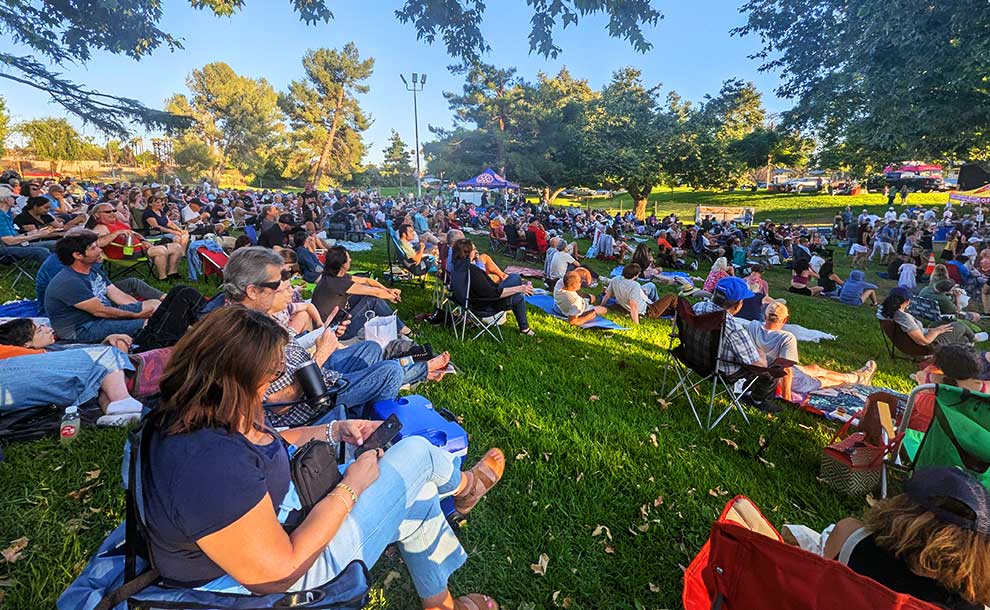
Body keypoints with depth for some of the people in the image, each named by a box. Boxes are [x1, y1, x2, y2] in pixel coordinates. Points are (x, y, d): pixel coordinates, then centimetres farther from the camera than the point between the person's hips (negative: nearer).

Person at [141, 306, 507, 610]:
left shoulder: (205, 414, -8)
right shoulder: (210, 466, -38)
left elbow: (265, 445, 13)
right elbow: (281, 571, -31)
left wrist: (333, 431, 1)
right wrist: (352, 486, -21)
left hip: (275, 509, 9)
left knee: (417, 497, 12)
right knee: (416, 452, -8)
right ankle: (464, 486, 30)